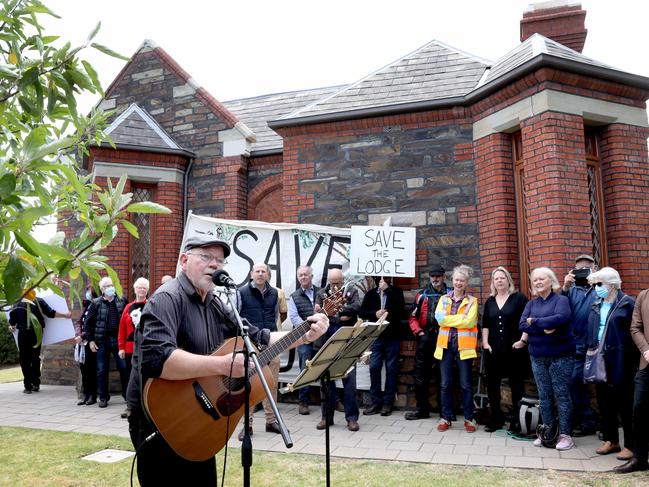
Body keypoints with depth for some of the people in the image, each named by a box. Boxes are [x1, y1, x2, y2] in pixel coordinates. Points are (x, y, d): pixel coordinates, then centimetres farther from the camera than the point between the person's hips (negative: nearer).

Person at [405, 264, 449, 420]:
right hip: (425, 339, 2)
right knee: (421, 375, 4)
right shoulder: (422, 295, 8)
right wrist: (419, 332, -3)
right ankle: (422, 409, 14)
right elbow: (413, 317, 9)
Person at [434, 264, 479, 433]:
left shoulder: (472, 301, 2)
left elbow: (469, 322, -13)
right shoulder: (444, 299, 10)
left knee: (466, 384, 4)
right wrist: (461, 317, -10)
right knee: (446, 384, 7)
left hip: (464, 345, -2)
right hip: (446, 344, 2)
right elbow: (439, 318, -7)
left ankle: (469, 418, 17)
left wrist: (449, 318, -9)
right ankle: (445, 417, 17)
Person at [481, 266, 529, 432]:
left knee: (516, 384, 3)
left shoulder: (519, 298, -1)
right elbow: (485, 324, 12)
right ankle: (496, 418, 19)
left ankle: (517, 420, 14)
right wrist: (485, 343, 2)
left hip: (514, 350, -4)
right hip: (493, 350, 5)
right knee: (492, 384, 6)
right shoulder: (490, 301, 14)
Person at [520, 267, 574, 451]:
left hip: (560, 356, -4)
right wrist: (544, 328, -18)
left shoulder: (561, 300, -3)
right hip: (538, 357, 5)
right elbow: (522, 325, -3)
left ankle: (565, 434, 10)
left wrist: (535, 322, -13)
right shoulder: (531, 304, 10)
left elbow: (560, 318, -23)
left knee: (561, 395, 0)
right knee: (544, 396, 10)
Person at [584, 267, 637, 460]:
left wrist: (631, 360, -14)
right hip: (600, 360, 7)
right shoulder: (596, 306, 13)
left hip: (620, 362, -6)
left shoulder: (627, 303, -7)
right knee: (604, 401, 12)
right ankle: (611, 440, 26)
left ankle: (631, 445, 13)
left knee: (624, 403, 1)